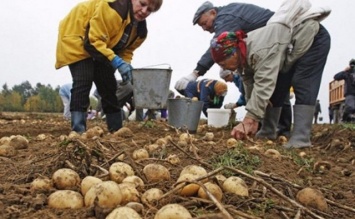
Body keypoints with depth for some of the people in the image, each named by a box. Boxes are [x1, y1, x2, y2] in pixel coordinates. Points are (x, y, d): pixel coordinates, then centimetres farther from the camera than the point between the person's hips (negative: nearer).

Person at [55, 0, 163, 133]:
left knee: (108, 85, 5)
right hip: (76, 37, -8)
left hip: (101, 46, 8)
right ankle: (78, 131, -22)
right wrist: (117, 62, -41)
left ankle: (117, 130, 13)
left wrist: (125, 65, -20)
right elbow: (95, 41, -36)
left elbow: (126, 50, 2)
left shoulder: (141, 29, -8)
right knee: (83, 81, -23)